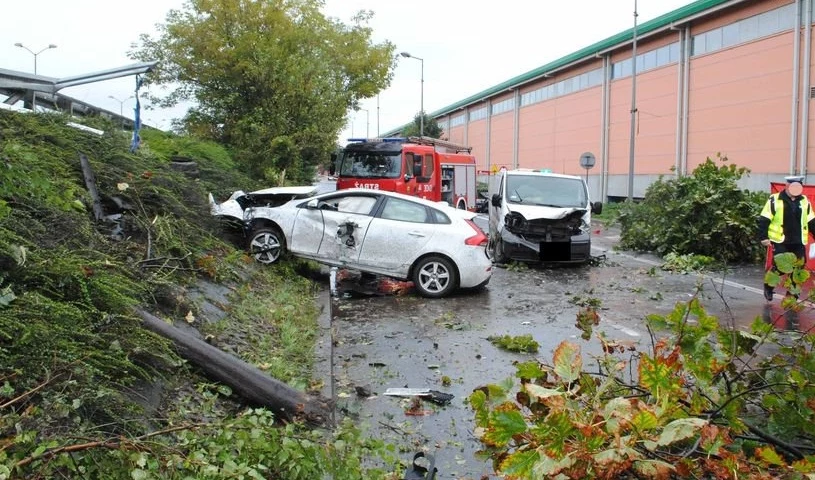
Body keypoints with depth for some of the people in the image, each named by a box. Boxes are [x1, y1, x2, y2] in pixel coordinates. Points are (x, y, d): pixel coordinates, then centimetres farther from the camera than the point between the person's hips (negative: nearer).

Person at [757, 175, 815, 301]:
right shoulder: (774, 200, -7)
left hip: (798, 243, 5)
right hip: (780, 242, -4)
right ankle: (768, 287, 19)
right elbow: (763, 220, -7)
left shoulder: (804, 201, 8)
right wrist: (763, 237, -12)